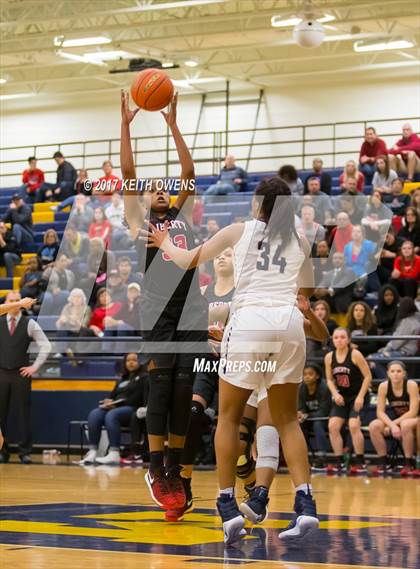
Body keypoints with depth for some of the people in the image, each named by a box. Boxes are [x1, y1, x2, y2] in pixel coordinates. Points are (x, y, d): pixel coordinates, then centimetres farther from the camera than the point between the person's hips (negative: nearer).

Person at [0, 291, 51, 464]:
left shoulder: (29, 324, 2)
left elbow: (45, 346, 0)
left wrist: (35, 366, -4)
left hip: (21, 373, -1)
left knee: (23, 414, -1)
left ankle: (25, 452, 3)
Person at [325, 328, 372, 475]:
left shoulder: (355, 355, -15)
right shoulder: (329, 357, -2)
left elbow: (368, 376, -12)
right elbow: (330, 379, 9)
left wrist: (360, 397, -18)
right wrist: (335, 393, -10)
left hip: (358, 396, -5)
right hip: (342, 397, 5)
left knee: (354, 425, -20)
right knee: (333, 426, -7)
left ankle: (360, 462, -9)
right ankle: (338, 461, 4)